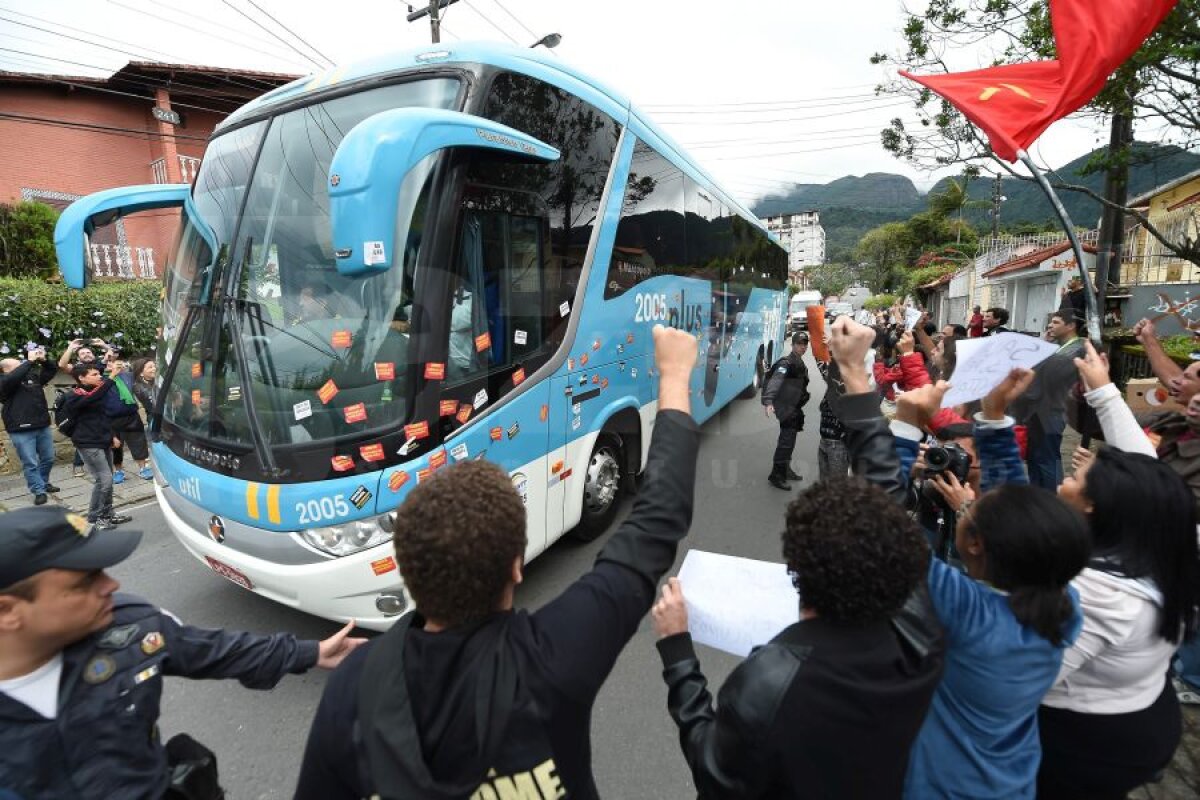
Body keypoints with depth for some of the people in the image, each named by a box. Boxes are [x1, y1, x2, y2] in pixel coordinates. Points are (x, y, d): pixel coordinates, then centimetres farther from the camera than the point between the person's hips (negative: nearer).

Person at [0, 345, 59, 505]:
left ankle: (44, 483, 36)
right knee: (30, 463, 0)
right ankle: (39, 491, 6)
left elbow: (53, 369, 17)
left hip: (42, 427, 6)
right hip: (21, 431, -6)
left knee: (48, 459, 17)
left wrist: (43, 360, -2)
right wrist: (30, 361, -24)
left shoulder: (34, 377, 10)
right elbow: (13, 377, -29)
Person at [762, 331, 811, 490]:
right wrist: (768, 401, -48)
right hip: (786, 408, -9)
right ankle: (776, 476, -3)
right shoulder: (787, 362, -16)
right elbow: (775, 381, -33)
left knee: (788, 440, 19)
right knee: (786, 441, -10)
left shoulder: (800, 363, 14)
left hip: (794, 408, 9)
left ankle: (785, 469, 34)